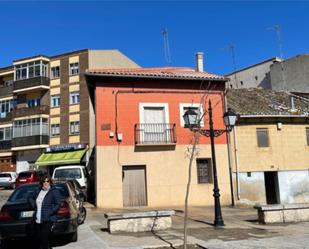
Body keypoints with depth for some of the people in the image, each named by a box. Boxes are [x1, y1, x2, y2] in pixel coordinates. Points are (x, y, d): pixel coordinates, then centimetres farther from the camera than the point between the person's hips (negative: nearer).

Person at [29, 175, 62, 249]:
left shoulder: (54, 191, -8)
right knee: (39, 238, 13)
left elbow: (58, 204, -11)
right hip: (37, 220, 6)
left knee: (44, 239, -8)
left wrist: (50, 213, -15)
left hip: (47, 220, -6)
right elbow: (32, 199, 28)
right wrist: (34, 206, 12)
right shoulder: (38, 190, 11)